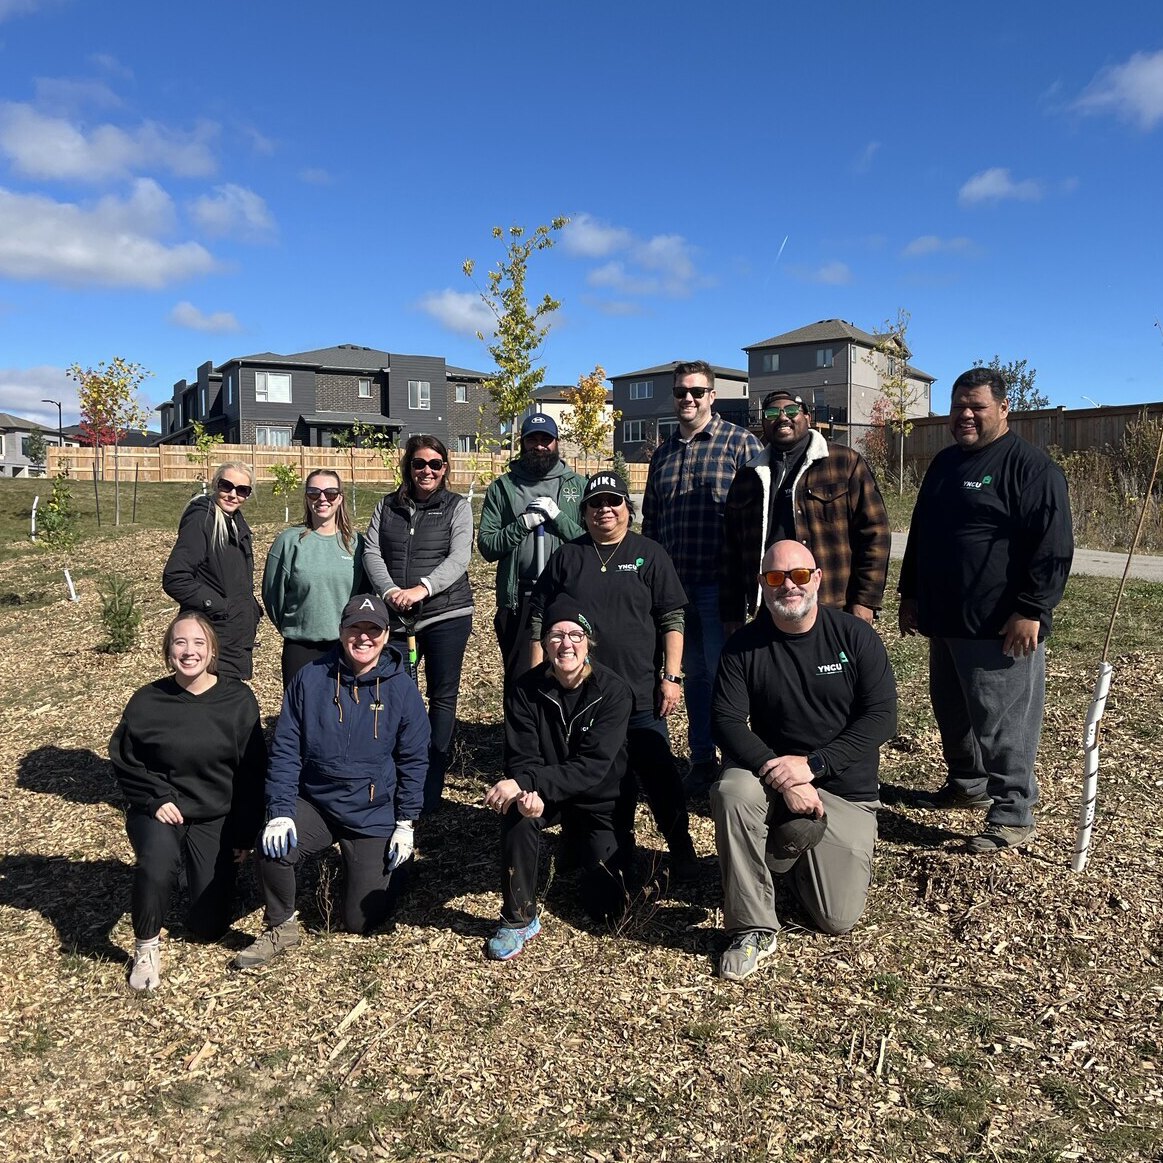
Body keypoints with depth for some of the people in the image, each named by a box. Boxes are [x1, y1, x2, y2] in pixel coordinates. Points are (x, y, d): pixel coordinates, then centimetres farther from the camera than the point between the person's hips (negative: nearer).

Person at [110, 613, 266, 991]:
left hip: (215, 818, 1)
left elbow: (252, 771, -5)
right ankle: (146, 946, -5)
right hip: (160, 811, 0)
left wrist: (244, 835, -4)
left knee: (210, 927, 0)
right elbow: (124, 761, 3)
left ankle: (204, 871, 34)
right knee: (156, 864, -35)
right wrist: (157, 799, -12)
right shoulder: (147, 701, -9)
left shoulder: (238, 700, -9)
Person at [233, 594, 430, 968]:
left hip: (375, 817, -1)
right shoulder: (310, 679, -5)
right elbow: (285, 750, -4)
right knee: (273, 849, -28)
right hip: (315, 803, 1)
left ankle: (377, 870, 34)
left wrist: (406, 824, -4)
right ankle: (280, 928, 2)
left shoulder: (402, 690, -7)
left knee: (359, 921, -1)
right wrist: (280, 811, -14)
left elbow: (413, 761, -1)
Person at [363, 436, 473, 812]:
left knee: (443, 696, 2)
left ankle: (431, 791, 12)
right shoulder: (388, 507, 12)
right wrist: (389, 591, -16)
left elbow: (458, 558, -9)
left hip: (446, 615, -2)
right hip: (395, 617, 3)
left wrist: (422, 588, -24)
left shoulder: (458, 507, 4)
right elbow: (372, 552, 2)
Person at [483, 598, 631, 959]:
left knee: (607, 908, -4)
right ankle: (519, 919, -15)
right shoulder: (526, 689, -13)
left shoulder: (613, 691, -20)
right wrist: (526, 792, -40)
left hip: (596, 801, 0)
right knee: (517, 808, -34)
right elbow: (520, 759, -16)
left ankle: (580, 852, 30)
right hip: (545, 795, 1)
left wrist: (525, 781, -39)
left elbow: (591, 767, -28)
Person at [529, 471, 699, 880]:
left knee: (658, 773, 0)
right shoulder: (567, 557, 8)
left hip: (641, 693, -2)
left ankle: (681, 849, 19)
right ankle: (617, 853, 27)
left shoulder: (649, 554, 4)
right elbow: (539, 618, 10)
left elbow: (672, 620, 2)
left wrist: (672, 677, -5)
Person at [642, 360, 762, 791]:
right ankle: (702, 759, 24)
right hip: (675, 584, 6)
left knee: (723, 672, -3)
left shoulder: (740, 442, -2)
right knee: (693, 673, 13)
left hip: (720, 582, -5)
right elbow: (650, 521, 20)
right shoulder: (663, 453, 15)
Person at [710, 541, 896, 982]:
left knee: (838, 920, -4)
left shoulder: (856, 636, -7)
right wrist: (779, 774, -27)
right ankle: (753, 929, -16)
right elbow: (727, 722, -12)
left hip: (846, 791, 0)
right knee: (731, 792, -35)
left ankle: (794, 847, 29)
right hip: (770, 774, 0)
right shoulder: (743, 646, -6)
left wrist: (813, 763, -22)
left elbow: (881, 717, -12)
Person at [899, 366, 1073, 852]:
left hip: (1002, 628, -8)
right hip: (944, 622, 8)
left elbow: (1052, 547, -15)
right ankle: (967, 785, 37)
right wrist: (910, 595, 21)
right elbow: (919, 535, 23)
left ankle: (1012, 816, 9)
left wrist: (1031, 611, -20)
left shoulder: (1030, 466, -9)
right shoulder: (944, 463, 16)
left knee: (1002, 722, -3)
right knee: (951, 712, 18)